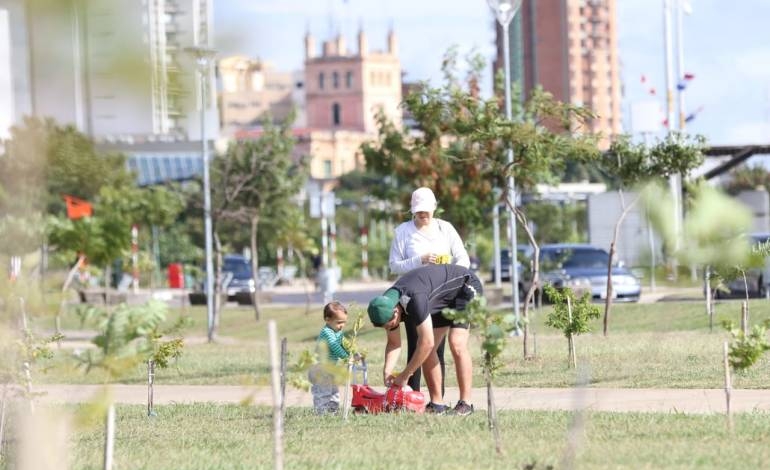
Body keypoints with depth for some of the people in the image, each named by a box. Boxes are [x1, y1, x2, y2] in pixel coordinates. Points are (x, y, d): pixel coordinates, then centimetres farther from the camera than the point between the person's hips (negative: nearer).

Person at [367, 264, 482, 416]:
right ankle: (437, 404, 0)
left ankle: (465, 404, -19)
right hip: (443, 301, 8)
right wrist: (387, 371, -18)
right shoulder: (385, 306, -14)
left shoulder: (415, 300, -40)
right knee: (428, 351, -3)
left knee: (457, 345, -22)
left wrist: (404, 376, -29)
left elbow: (426, 343, -37)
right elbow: (394, 343, 0)